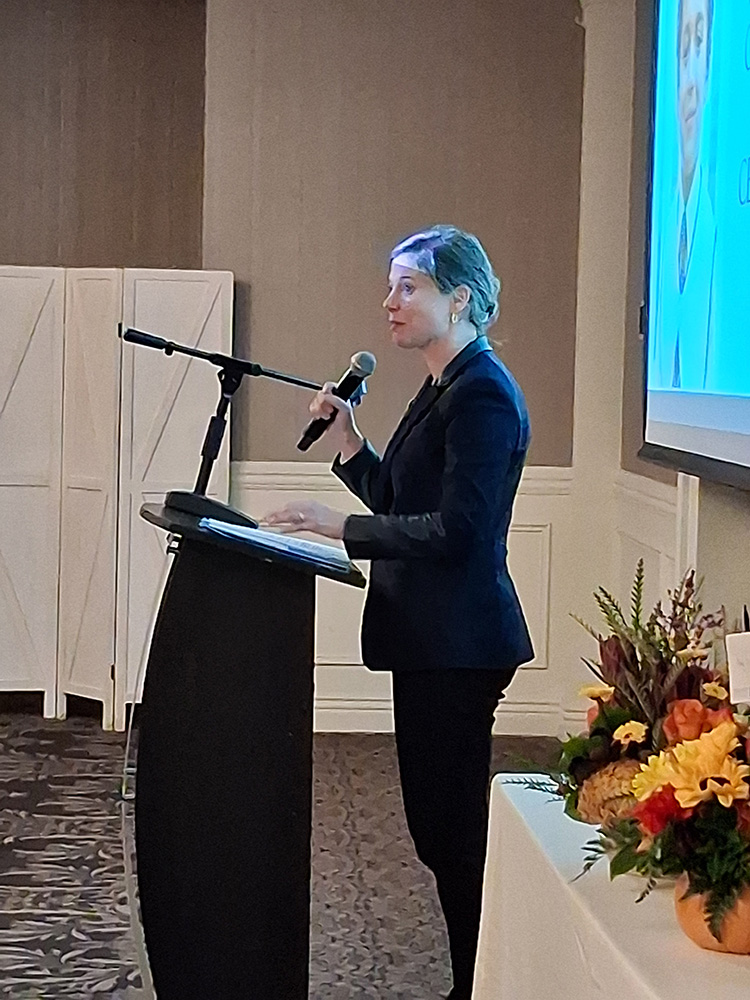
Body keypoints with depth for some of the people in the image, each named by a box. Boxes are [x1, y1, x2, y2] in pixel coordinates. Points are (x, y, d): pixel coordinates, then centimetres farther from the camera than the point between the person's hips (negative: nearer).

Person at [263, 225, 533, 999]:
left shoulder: (482, 396, -15)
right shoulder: (443, 389, 16)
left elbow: (455, 530, -22)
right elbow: (399, 504, 18)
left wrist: (340, 525, -17)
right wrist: (346, 440, 7)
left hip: (459, 643, -10)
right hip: (430, 636, 10)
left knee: (452, 822, -3)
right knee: (439, 819, 14)